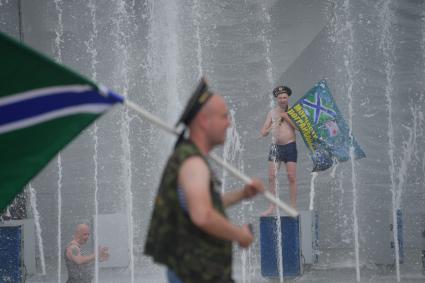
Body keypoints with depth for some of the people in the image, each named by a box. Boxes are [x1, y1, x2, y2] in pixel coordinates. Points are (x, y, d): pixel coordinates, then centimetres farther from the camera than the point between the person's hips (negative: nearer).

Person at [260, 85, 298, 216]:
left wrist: (287, 118, -13)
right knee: (272, 177, -1)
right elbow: (263, 133, 9)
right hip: (275, 146, 3)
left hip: (290, 146, -3)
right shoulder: (272, 113, 10)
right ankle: (272, 207, 5)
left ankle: (293, 207, 1)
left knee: (292, 177, -4)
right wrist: (273, 126, -9)